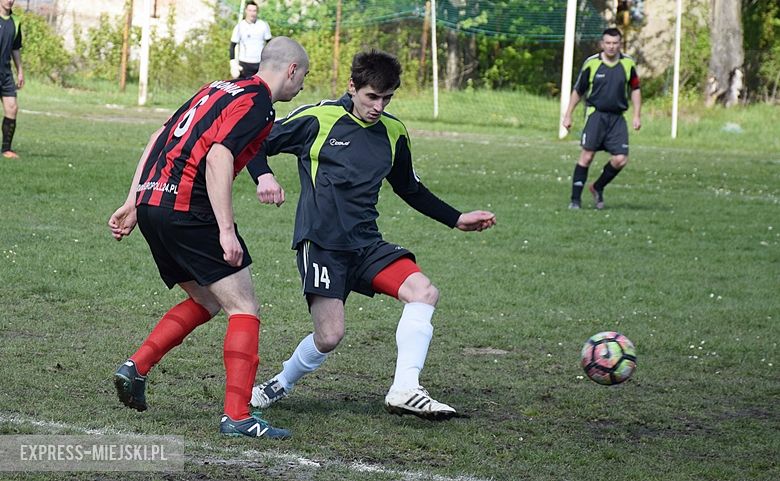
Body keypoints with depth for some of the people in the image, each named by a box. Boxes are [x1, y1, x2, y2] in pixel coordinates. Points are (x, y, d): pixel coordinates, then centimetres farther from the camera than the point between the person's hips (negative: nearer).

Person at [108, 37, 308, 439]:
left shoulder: (220, 89, 20)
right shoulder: (257, 103, -7)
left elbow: (160, 138, 20)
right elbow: (218, 158, -20)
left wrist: (133, 204, 20)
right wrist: (226, 231, -22)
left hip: (151, 200, 9)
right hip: (186, 210, -9)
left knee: (206, 302, 21)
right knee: (243, 308, -2)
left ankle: (136, 367, 11)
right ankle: (237, 415, -8)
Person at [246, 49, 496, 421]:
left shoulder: (394, 133, 10)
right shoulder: (317, 119, -6)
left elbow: (410, 189, 25)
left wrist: (457, 220, 21)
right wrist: (264, 177, -21)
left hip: (366, 242, 5)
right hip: (320, 242, -5)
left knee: (423, 291, -18)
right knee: (329, 336, -16)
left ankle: (405, 390, -19)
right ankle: (281, 385, 13)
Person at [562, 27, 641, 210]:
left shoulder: (628, 63, 3)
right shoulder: (591, 63, -3)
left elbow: (635, 89, 15)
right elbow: (578, 91, 7)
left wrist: (636, 116, 7)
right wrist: (568, 115, 6)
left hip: (617, 117, 3)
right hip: (595, 114, -3)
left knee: (620, 159, -6)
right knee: (587, 156, -9)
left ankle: (597, 188, 19)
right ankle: (575, 199, -2)